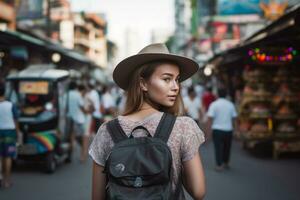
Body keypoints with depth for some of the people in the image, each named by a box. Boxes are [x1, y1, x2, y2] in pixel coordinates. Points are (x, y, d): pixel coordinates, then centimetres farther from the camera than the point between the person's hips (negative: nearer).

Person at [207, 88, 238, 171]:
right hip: (228, 129, 4)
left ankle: (219, 165, -2)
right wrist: (235, 128, 16)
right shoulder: (230, 104, 5)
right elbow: (234, 118, 6)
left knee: (218, 148, 1)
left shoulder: (214, 104, -6)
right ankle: (226, 163, 30)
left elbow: (210, 118, -13)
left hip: (217, 129, -3)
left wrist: (209, 129, -9)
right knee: (227, 147, 17)